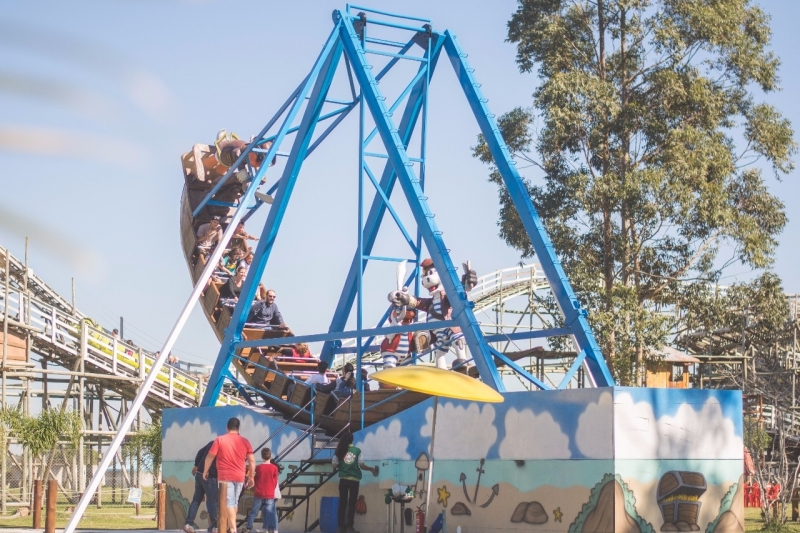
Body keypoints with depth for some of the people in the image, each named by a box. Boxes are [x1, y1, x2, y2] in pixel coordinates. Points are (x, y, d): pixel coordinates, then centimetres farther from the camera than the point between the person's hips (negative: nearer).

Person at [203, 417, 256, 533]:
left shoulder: (219, 440, -3)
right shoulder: (245, 441, 4)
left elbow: (209, 457, -2)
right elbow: (252, 461, 3)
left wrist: (205, 471, 13)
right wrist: (251, 477, 10)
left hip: (225, 477, -4)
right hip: (240, 477, 4)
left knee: (228, 503, -7)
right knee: (234, 503, 15)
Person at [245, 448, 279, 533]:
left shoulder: (258, 467, -3)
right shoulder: (274, 468, -5)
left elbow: (254, 480, 7)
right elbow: (275, 482, 2)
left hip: (258, 494, 1)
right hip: (270, 495, -1)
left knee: (254, 511, 11)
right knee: (270, 512, -3)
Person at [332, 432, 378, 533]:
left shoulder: (340, 451, 0)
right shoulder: (357, 451, -3)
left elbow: (334, 464, -1)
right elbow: (361, 465, -6)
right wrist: (371, 469, 11)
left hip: (343, 479, 1)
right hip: (354, 479, -1)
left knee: (342, 503, 7)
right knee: (352, 503, 2)